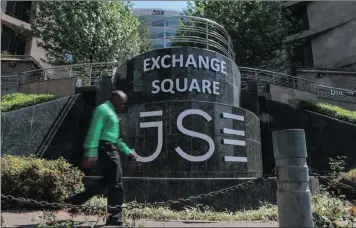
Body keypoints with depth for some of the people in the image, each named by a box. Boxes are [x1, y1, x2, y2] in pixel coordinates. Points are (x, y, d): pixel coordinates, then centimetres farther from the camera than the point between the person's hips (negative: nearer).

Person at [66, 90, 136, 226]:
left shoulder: (112, 113, 21)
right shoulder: (103, 109, -8)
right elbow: (94, 132, -19)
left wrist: (128, 152, 23)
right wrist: (90, 154, -26)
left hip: (111, 149, 10)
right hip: (106, 149, -10)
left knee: (107, 180, 16)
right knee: (116, 183, -3)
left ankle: (75, 200, 24)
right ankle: (114, 218, 8)